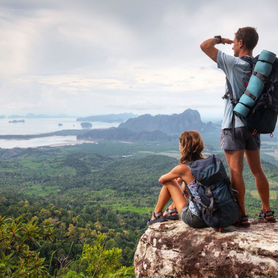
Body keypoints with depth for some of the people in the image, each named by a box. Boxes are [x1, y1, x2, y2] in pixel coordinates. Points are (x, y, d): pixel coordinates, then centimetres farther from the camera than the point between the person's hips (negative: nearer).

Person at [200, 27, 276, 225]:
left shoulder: (234, 63, -11)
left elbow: (205, 46, -9)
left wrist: (220, 39, 9)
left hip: (234, 125, -7)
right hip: (253, 124, 7)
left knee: (236, 172, -3)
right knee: (257, 170, 15)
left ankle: (241, 216, -1)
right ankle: (267, 212, 23)